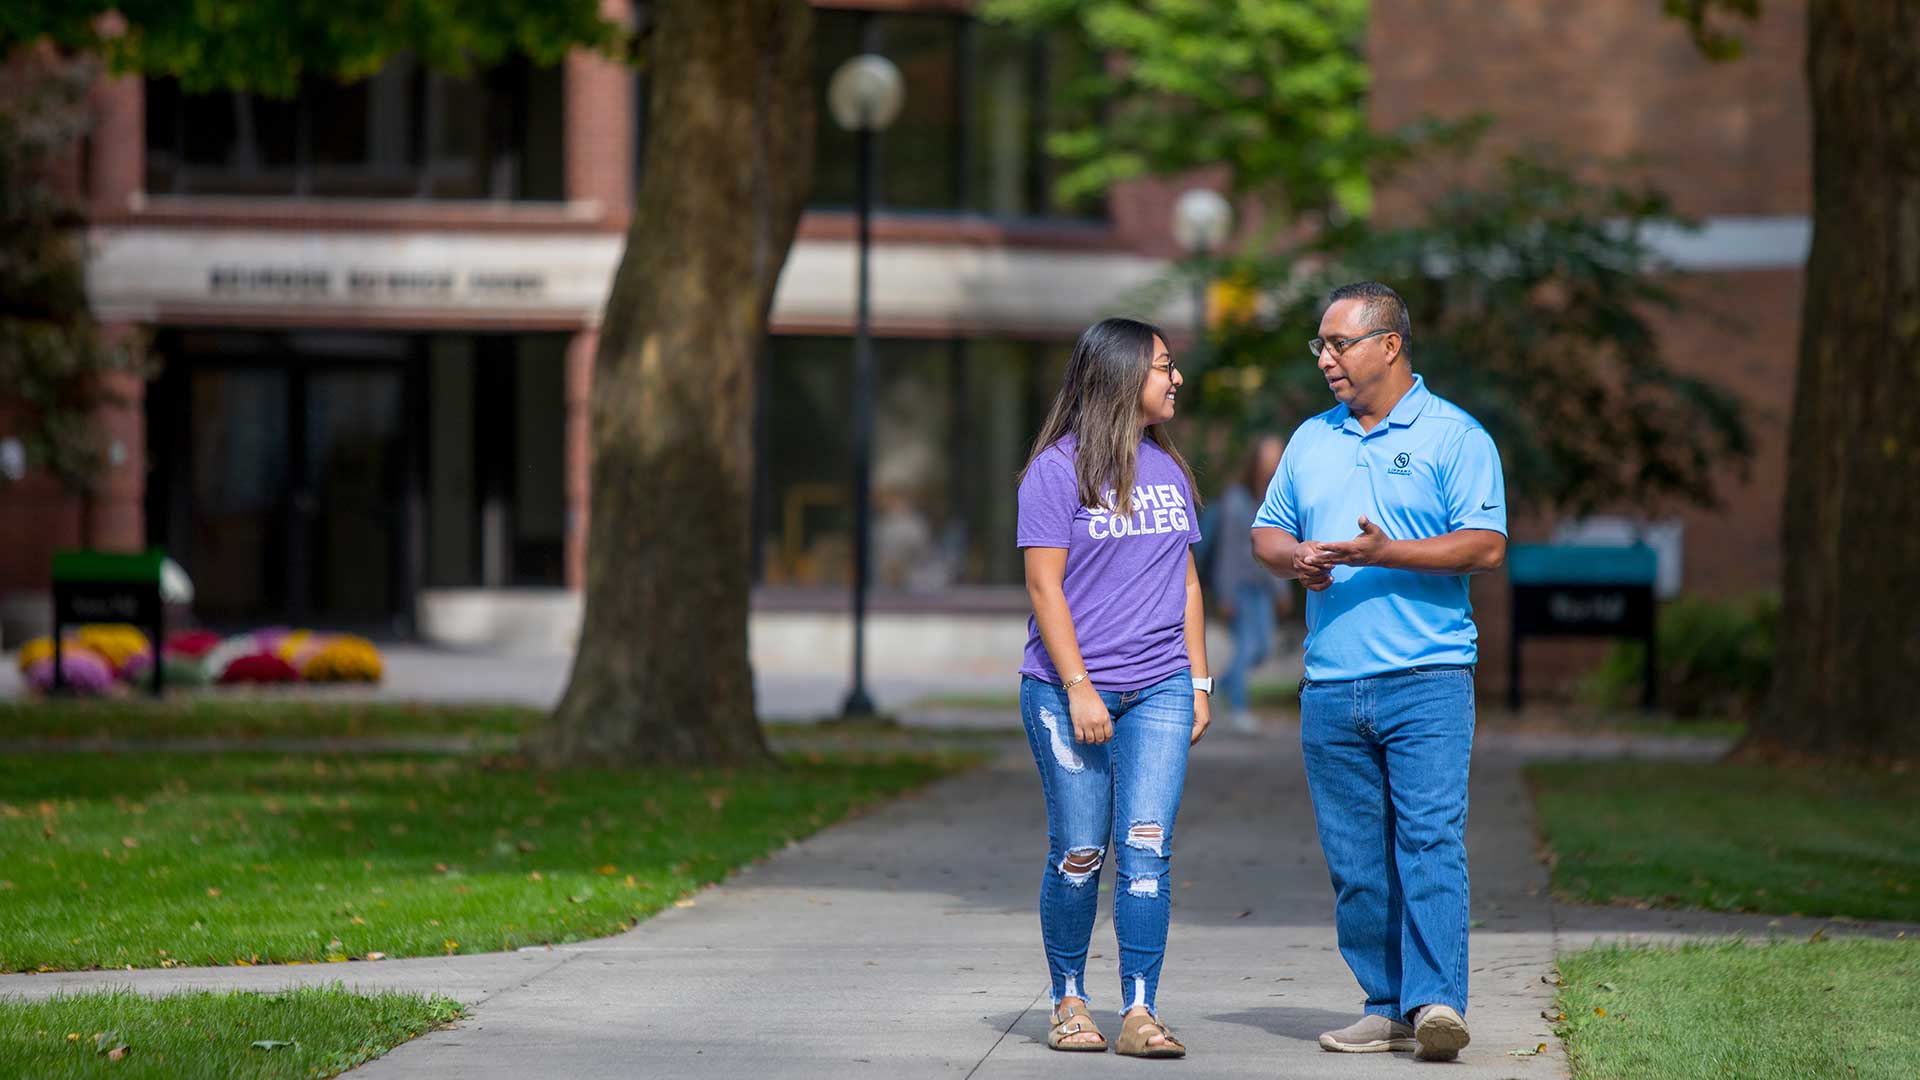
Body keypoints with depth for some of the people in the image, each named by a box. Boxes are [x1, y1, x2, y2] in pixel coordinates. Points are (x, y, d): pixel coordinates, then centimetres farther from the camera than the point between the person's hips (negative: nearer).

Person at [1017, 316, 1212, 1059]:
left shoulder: (1167, 468, 13)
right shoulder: (1058, 469, -5)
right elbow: (1045, 586, -8)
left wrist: (1198, 682, 13)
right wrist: (1079, 689, -13)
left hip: (1158, 691, 4)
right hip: (1069, 692, -4)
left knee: (1146, 849, -6)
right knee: (1078, 855, 1)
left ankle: (1140, 1013, -8)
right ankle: (1069, 1002, 16)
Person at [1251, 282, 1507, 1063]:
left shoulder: (1455, 436, 0)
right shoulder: (1311, 441, 18)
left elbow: (1486, 546, -9)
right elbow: (1266, 533, 21)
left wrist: (1385, 553, -18)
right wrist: (1294, 556, -2)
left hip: (1426, 681, -6)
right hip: (1330, 688, 6)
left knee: (1430, 842, -13)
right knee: (1355, 860, 5)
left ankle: (1437, 1003, -18)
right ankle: (1386, 1008, 11)